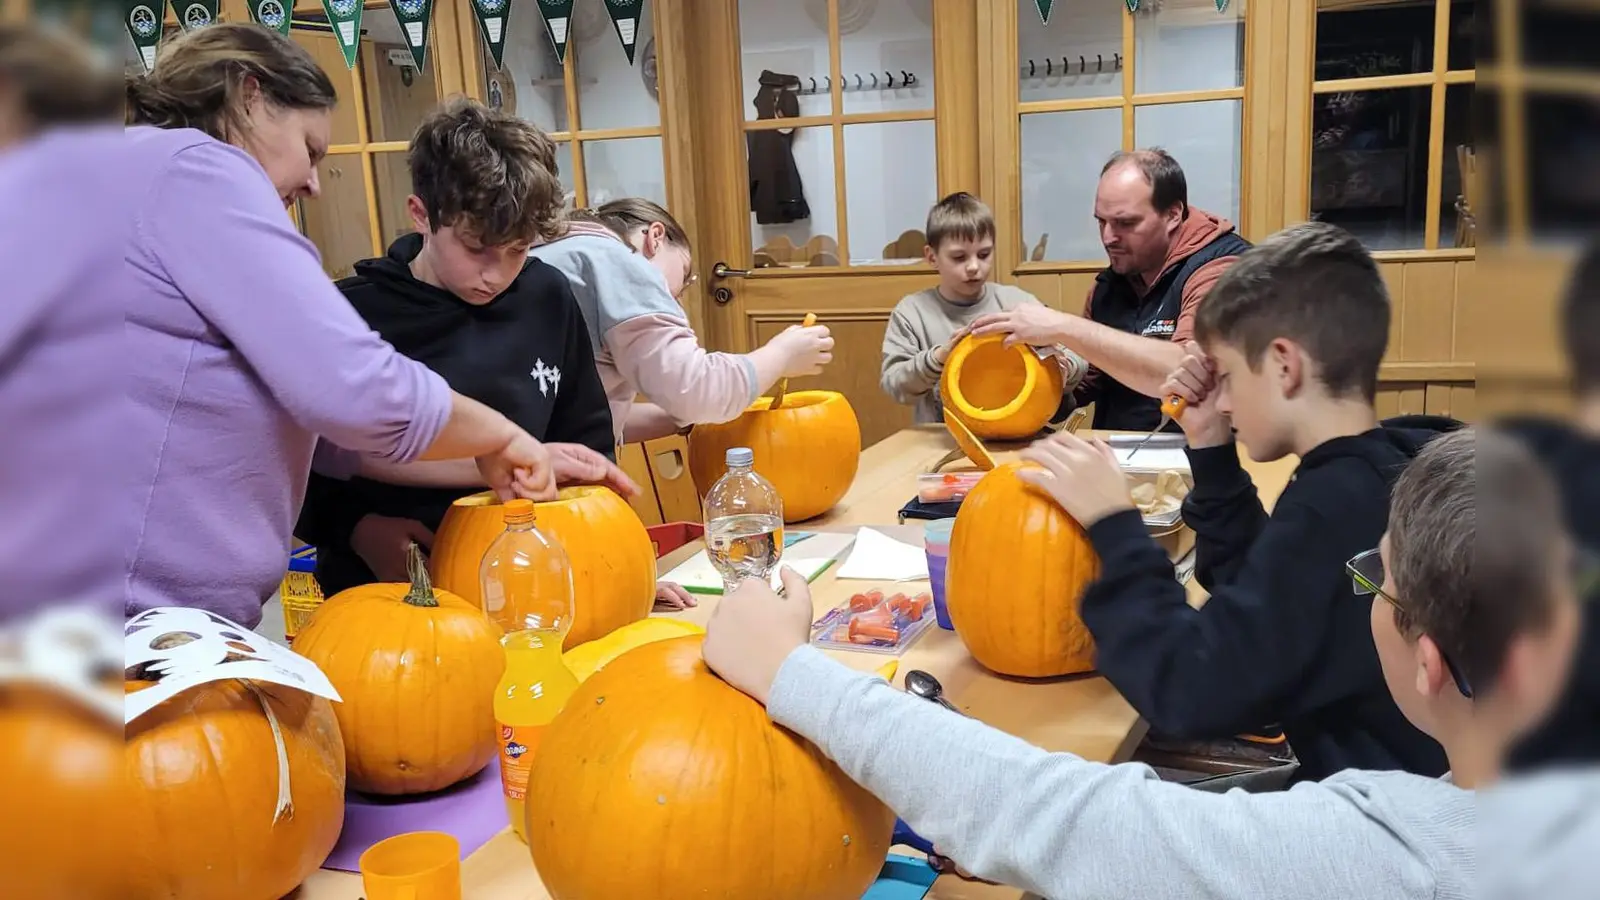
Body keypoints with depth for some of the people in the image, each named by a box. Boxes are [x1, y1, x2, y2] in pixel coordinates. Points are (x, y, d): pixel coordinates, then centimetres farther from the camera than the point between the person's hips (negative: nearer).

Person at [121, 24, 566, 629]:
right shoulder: (194, 168, -10)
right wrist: (502, 435, -3)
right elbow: (357, 390, -19)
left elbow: (308, 418, 17)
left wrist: (493, 459, 13)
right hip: (147, 609, -10)